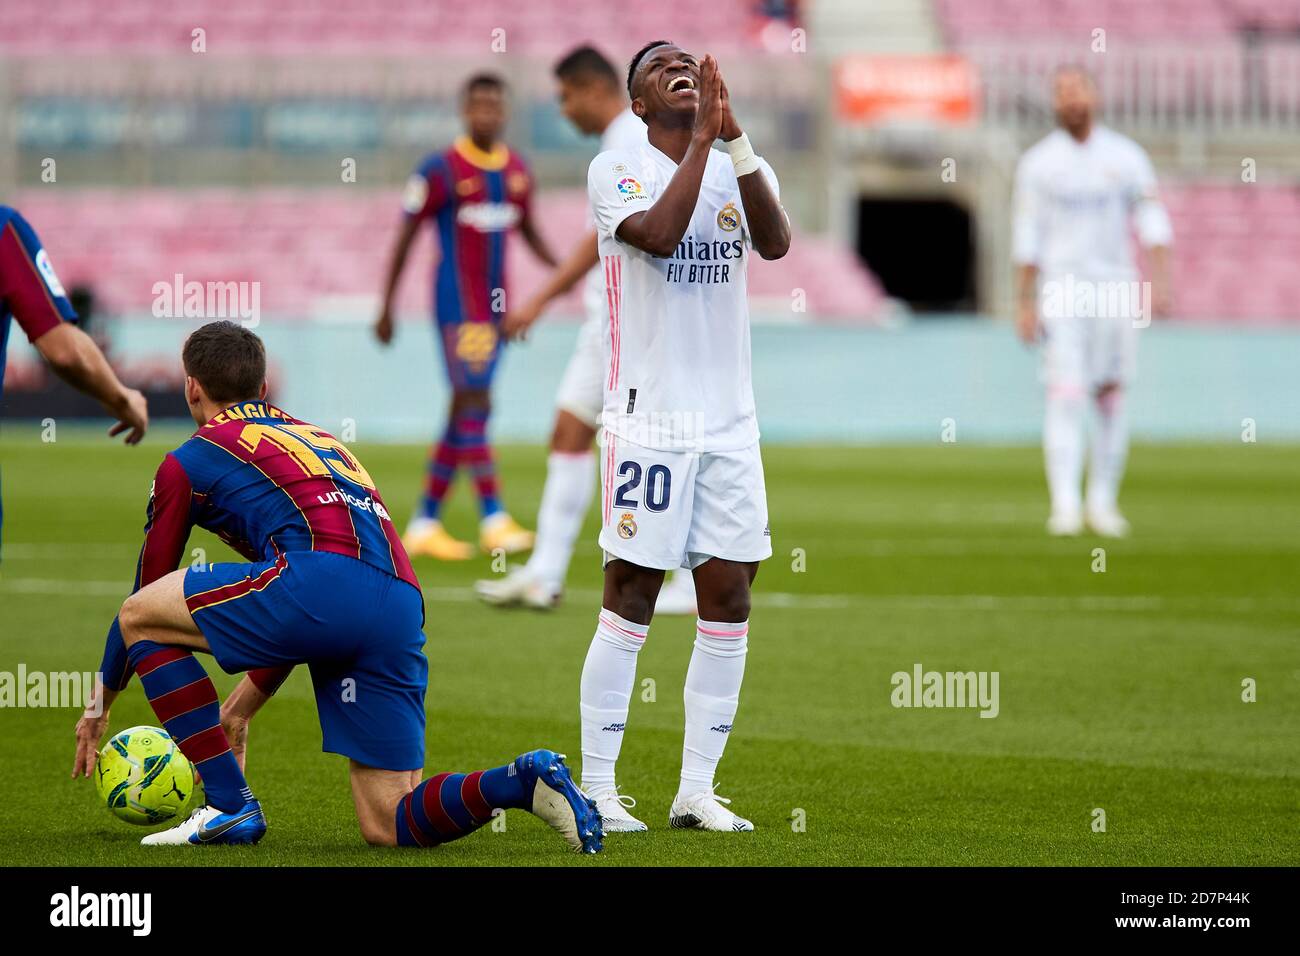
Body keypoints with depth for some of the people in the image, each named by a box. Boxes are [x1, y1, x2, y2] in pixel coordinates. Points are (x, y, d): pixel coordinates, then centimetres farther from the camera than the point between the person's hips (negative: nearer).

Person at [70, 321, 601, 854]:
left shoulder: (190, 462, 19)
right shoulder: (321, 438, 38)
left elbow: (145, 597, 28)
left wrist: (101, 703, 41)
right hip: (403, 609, 6)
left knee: (140, 617, 14)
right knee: (387, 826, 9)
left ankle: (229, 806, 8)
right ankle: (526, 782, -15)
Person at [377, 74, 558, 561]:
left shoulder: (516, 170, 10)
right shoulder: (442, 170, -9)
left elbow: (529, 230, 23)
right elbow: (405, 237, -4)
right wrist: (387, 307, -4)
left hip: (495, 306, 7)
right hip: (457, 304, -7)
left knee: (464, 412, 7)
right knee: (474, 402, -15)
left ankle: (424, 524, 14)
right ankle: (493, 520, -19)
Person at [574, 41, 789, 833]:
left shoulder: (742, 171, 9)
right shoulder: (617, 171, -2)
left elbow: (777, 244, -11)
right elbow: (660, 235, -21)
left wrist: (736, 137, -20)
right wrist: (703, 138, -18)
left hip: (729, 420, 5)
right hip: (648, 418, -5)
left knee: (729, 599, 3)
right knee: (631, 599, -4)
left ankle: (698, 791, 9)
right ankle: (597, 789, 2)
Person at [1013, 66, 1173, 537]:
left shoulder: (1126, 157, 5)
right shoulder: (1038, 162, 3)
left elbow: (1152, 220, 1)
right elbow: (1027, 237, 3)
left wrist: (1158, 281, -12)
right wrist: (1025, 304, -1)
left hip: (1116, 288, 2)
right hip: (1061, 290, -2)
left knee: (1112, 400, 5)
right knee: (1065, 397, -13)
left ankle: (1103, 502, 15)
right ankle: (1065, 504, -17)